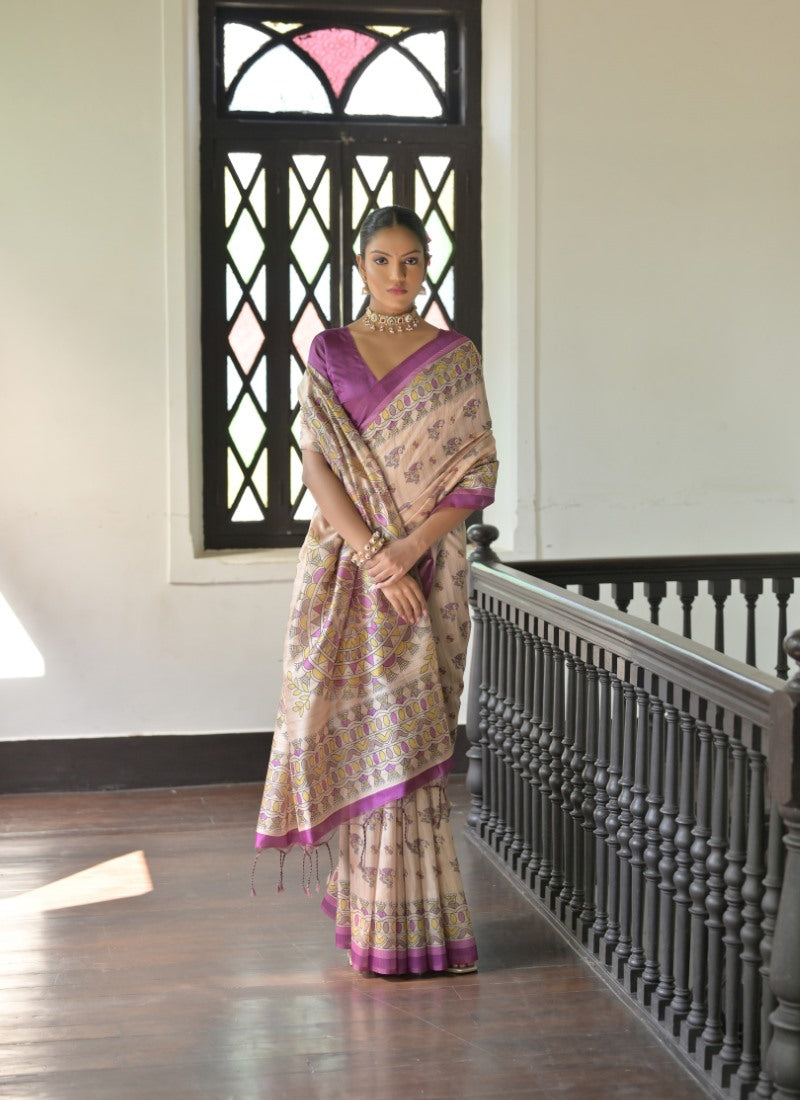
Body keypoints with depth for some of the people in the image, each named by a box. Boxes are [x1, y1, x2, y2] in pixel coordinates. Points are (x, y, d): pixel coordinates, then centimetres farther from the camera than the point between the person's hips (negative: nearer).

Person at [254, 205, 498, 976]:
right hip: (348, 564, 0)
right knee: (372, 735, -1)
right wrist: (375, 555, -14)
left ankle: (369, 892, 18)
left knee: (411, 733, 2)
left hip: (428, 566, 1)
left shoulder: (456, 358, 5)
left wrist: (411, 546, -13)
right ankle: (390, 922, 10)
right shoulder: (327, 353, 5)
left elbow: (479, 475, 0)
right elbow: (317, 465, -3)